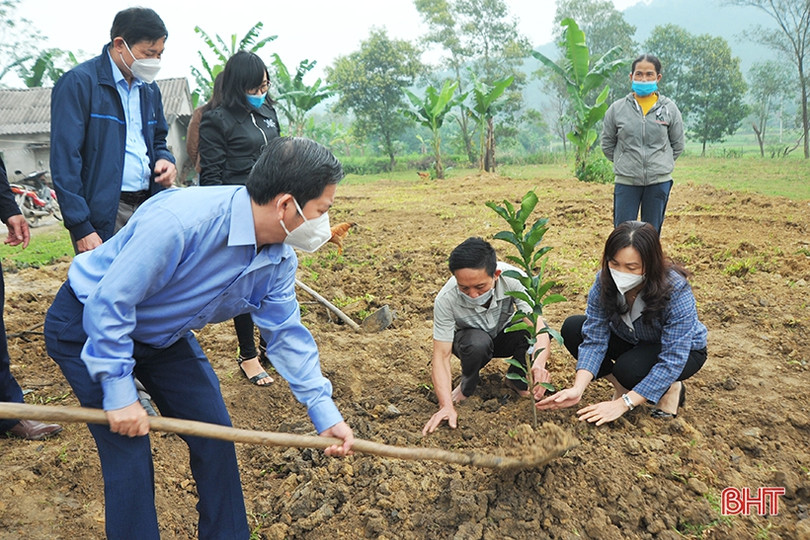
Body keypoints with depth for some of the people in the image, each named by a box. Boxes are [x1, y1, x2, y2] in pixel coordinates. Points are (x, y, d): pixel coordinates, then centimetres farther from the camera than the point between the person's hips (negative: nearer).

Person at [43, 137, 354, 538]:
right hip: (85, 327, -6)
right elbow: (109, 303, -31)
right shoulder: (179, 220, -38)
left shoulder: (279, 259, -13)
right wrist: (119, 394, -25)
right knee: (128, 451, -11)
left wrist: (325, 413, -7)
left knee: (213, 432, 5)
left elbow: (286, 333, -4)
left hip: (162, 333, 7)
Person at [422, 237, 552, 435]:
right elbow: (441, 355, -30)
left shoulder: (513, 278, -32)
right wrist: (446, 406, -42)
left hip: (505, 336, 2)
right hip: (469, 338, -2)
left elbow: (538, 324, -36)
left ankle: (517, 380, -2)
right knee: (478, 343, -37)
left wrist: (539, 364, -56)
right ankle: (466, 386, -4)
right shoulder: (446, 299, -33)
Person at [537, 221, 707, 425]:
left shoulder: (676, 292, -36)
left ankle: (671, 389, -2)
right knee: (573, 328, -17)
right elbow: (594, 340, -23)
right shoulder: (604, 281, -24)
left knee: (629, 369, -36)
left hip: (684, 350, -5)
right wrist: (578, 389, -38)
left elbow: (672, 361, -35)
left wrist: (623, 404, -39)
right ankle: (621, 385, 0)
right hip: (633, 342, 5)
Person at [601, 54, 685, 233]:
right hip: (626, 182, -1)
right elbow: (607, 145, 9)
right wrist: (625, 163, 5)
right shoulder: (617, 109, -1)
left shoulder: (669, 109, 1)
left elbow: (677, 145, 12)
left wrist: (661, 164, 6)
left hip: (659, 181, 1)